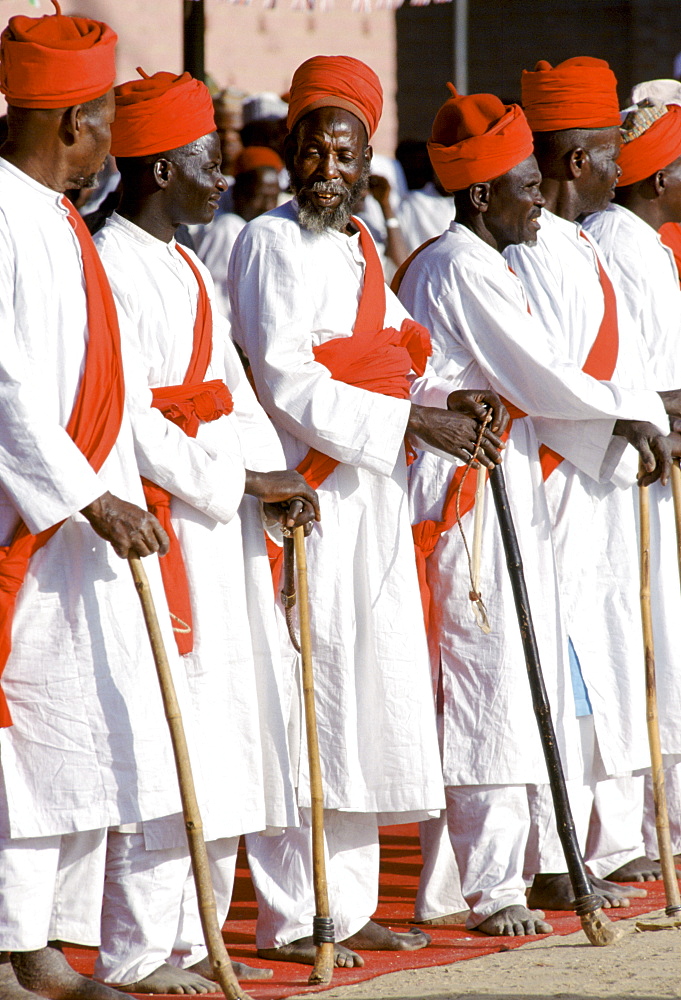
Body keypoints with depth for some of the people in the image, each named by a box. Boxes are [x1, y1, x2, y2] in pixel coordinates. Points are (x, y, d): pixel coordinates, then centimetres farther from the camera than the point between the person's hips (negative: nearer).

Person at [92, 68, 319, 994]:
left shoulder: (185, 266, 18)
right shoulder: (114, 267, -12)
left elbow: (230, 392, 17)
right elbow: (129, 418, -18)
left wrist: (274, 477, 0)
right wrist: (243, 479, -14)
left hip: (223, 530, 10)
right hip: (162, 528, -10)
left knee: (224, 741, 10)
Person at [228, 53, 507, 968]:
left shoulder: (360, 247, 16)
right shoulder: (271, 243, -10)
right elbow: (289, 383, -18)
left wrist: (449, 401, -1)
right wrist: (415, 421, -19)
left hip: (371, 498, 9)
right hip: (305, 499, -8)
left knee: (369, 699, 10)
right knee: (305, 696, -6)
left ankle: (347, 905, 18)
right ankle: (289, 918, -1)